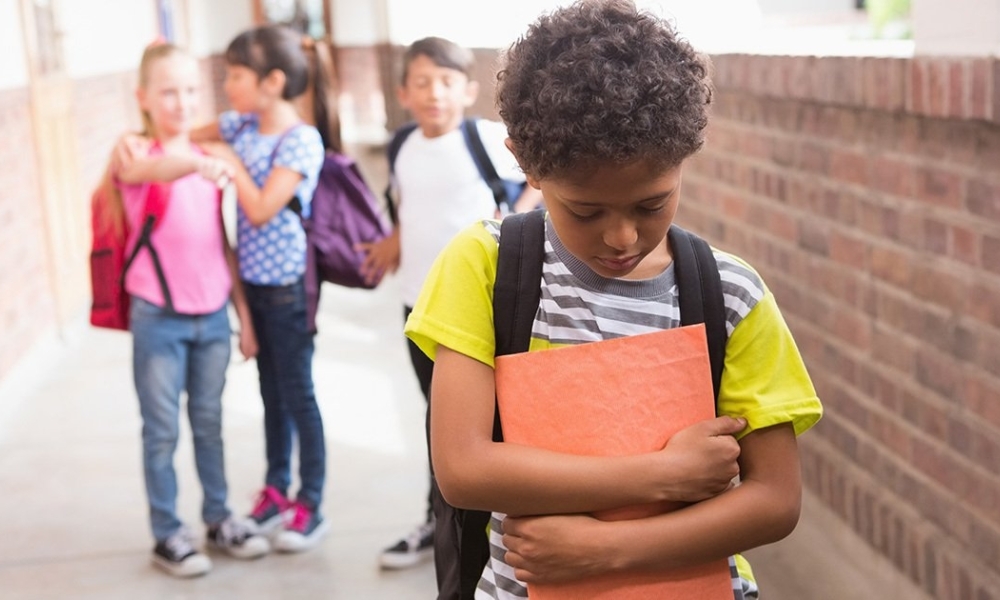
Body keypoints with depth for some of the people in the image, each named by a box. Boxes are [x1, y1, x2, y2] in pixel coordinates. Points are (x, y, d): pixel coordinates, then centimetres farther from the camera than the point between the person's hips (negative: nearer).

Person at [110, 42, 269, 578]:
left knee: (209, 424, 15)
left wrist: (244, 313, 11)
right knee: (162, 430, 5)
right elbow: (157, 169, -35)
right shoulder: (134, 158, -8)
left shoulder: (206, 162, 8)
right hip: (159, 318, -4)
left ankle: (219, 519, 27)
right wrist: (199, 162, -57)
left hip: (213, 315, 5)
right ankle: (167, 535, 16)